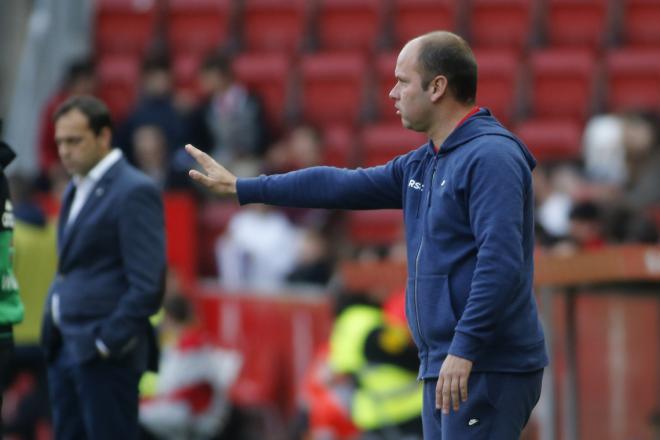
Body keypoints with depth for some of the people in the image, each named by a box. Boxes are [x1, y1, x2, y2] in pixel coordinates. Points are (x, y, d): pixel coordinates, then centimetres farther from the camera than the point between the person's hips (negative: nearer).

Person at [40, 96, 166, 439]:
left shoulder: (134, 192, -11)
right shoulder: (77, 189, 16)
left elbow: (148, 284, -16)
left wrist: (108, 342, -17)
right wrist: (54, 328, 13)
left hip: (105, 353, -9)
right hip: (65, 347, 9)